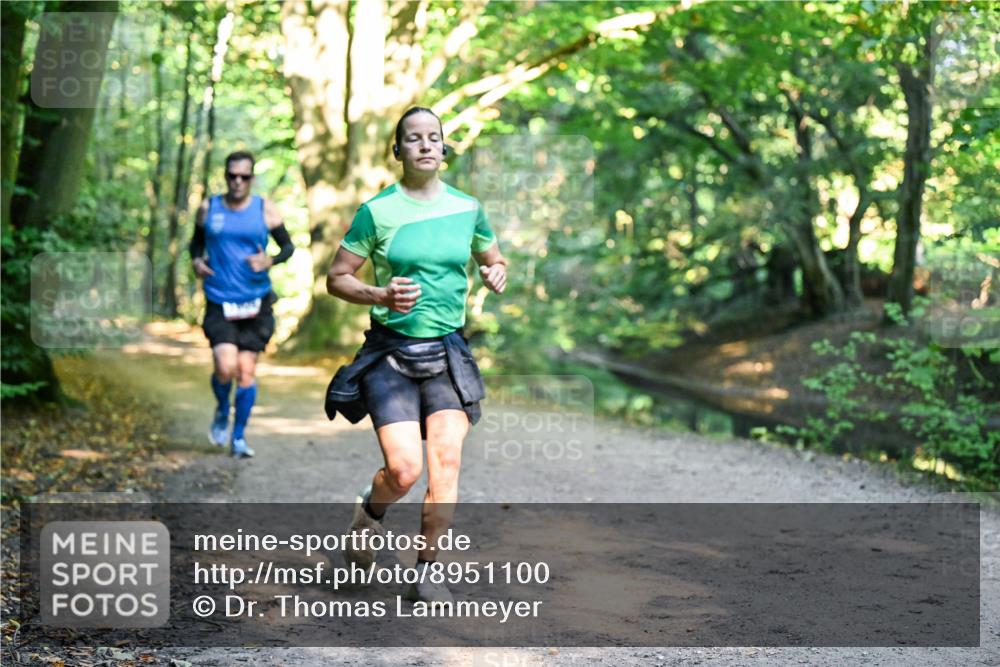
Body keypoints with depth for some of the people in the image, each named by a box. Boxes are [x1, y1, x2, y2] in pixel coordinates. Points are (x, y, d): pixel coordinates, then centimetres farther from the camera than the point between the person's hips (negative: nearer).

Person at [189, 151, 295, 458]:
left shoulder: (265, 210, 2)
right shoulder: (208, 208, 5)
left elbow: (288, 246, 8)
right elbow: (197, 241, 20)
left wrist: (271, 260, -12)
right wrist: (197, 260, -2)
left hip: (256, 304, 0)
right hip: (219, 303, 0)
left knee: (246, 370, 1)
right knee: (225, 367, -16)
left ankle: (239, 436, 17)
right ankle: (222, 410, 17)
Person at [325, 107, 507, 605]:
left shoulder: (467, 208, 6)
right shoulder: (377, 211, -4)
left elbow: (493, 260, 22)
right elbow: (336, 279, 1)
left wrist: (496, 275, -1)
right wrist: (380, 295, -17)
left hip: (448, 353, 3)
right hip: (390, 352, -3)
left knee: (447, 462, -10)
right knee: (404, 471, -13)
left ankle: (426, 573, 4)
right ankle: (370, 513, 23)